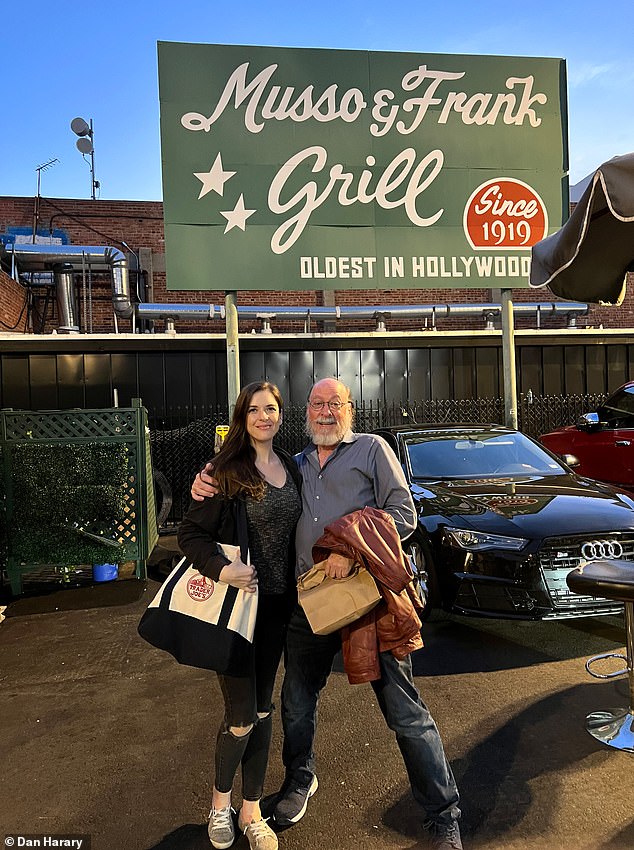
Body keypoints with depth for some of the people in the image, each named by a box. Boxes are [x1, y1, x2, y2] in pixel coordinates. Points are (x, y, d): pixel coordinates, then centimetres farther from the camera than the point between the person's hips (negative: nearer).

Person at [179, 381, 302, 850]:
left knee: (263, 710, 16)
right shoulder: (226, 470, -12)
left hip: (277, 604, 5)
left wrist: (298, 588, 8)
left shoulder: (291, 466, 5)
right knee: (242, 717, 4)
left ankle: (252, 812, 35)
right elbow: (190, 532, -12)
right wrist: (220, 568, -29)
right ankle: (221, 798, 36)